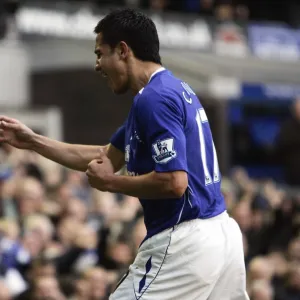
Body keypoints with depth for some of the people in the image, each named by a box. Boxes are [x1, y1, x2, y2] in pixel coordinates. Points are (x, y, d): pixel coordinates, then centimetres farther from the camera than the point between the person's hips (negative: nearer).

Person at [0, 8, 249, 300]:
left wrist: (110, 182, -9)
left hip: (183, 243, -10)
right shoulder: (174, 89, 17)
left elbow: (174, 182, -24)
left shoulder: (154, 98, -15)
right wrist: (33, 141, 25)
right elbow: (108, 157, 25)